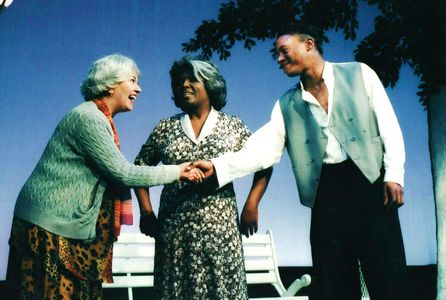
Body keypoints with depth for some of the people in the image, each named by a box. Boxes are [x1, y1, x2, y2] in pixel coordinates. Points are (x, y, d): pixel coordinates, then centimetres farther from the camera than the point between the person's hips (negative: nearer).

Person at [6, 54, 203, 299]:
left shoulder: (99, 119, 14)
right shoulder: (88, 117, -15)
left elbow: (116, 172, 10)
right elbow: (124, 174, -16)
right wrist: (177, 171, -9)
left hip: (68, 226, 9)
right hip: (49, 229, -9)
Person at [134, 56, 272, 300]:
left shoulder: (233, 126, 7)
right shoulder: (165, 128, 9)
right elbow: (140, 168, 15)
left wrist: (251, 204, -1)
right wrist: (146, 211, 5)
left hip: (220, 227, -1)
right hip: (174, 230, 1)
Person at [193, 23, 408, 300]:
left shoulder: (359, 73, 8)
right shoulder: (287, 104, 12)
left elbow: (389, 125, 3)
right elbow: (264, 148, 1)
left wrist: (394, 175, -7)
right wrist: (217, 166, -12)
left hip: (369, 180, -2)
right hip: (326, 189, 2)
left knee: (388, 277, -3)